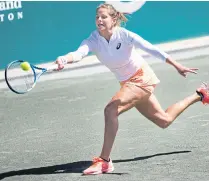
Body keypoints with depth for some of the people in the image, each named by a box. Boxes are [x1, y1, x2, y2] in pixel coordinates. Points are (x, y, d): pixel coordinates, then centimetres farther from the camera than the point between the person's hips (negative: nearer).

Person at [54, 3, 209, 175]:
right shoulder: (93, 40, -14)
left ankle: (104, 161, -23)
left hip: (142, 78, -6)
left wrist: (177, 66, -19)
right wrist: (64, 59, -56)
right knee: (164, 120, 23)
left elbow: (151, 49, -20)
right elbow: (79, 53, -34)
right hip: (127, 82, 6)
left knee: (111, 110, -28)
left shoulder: (124, 35, -24)